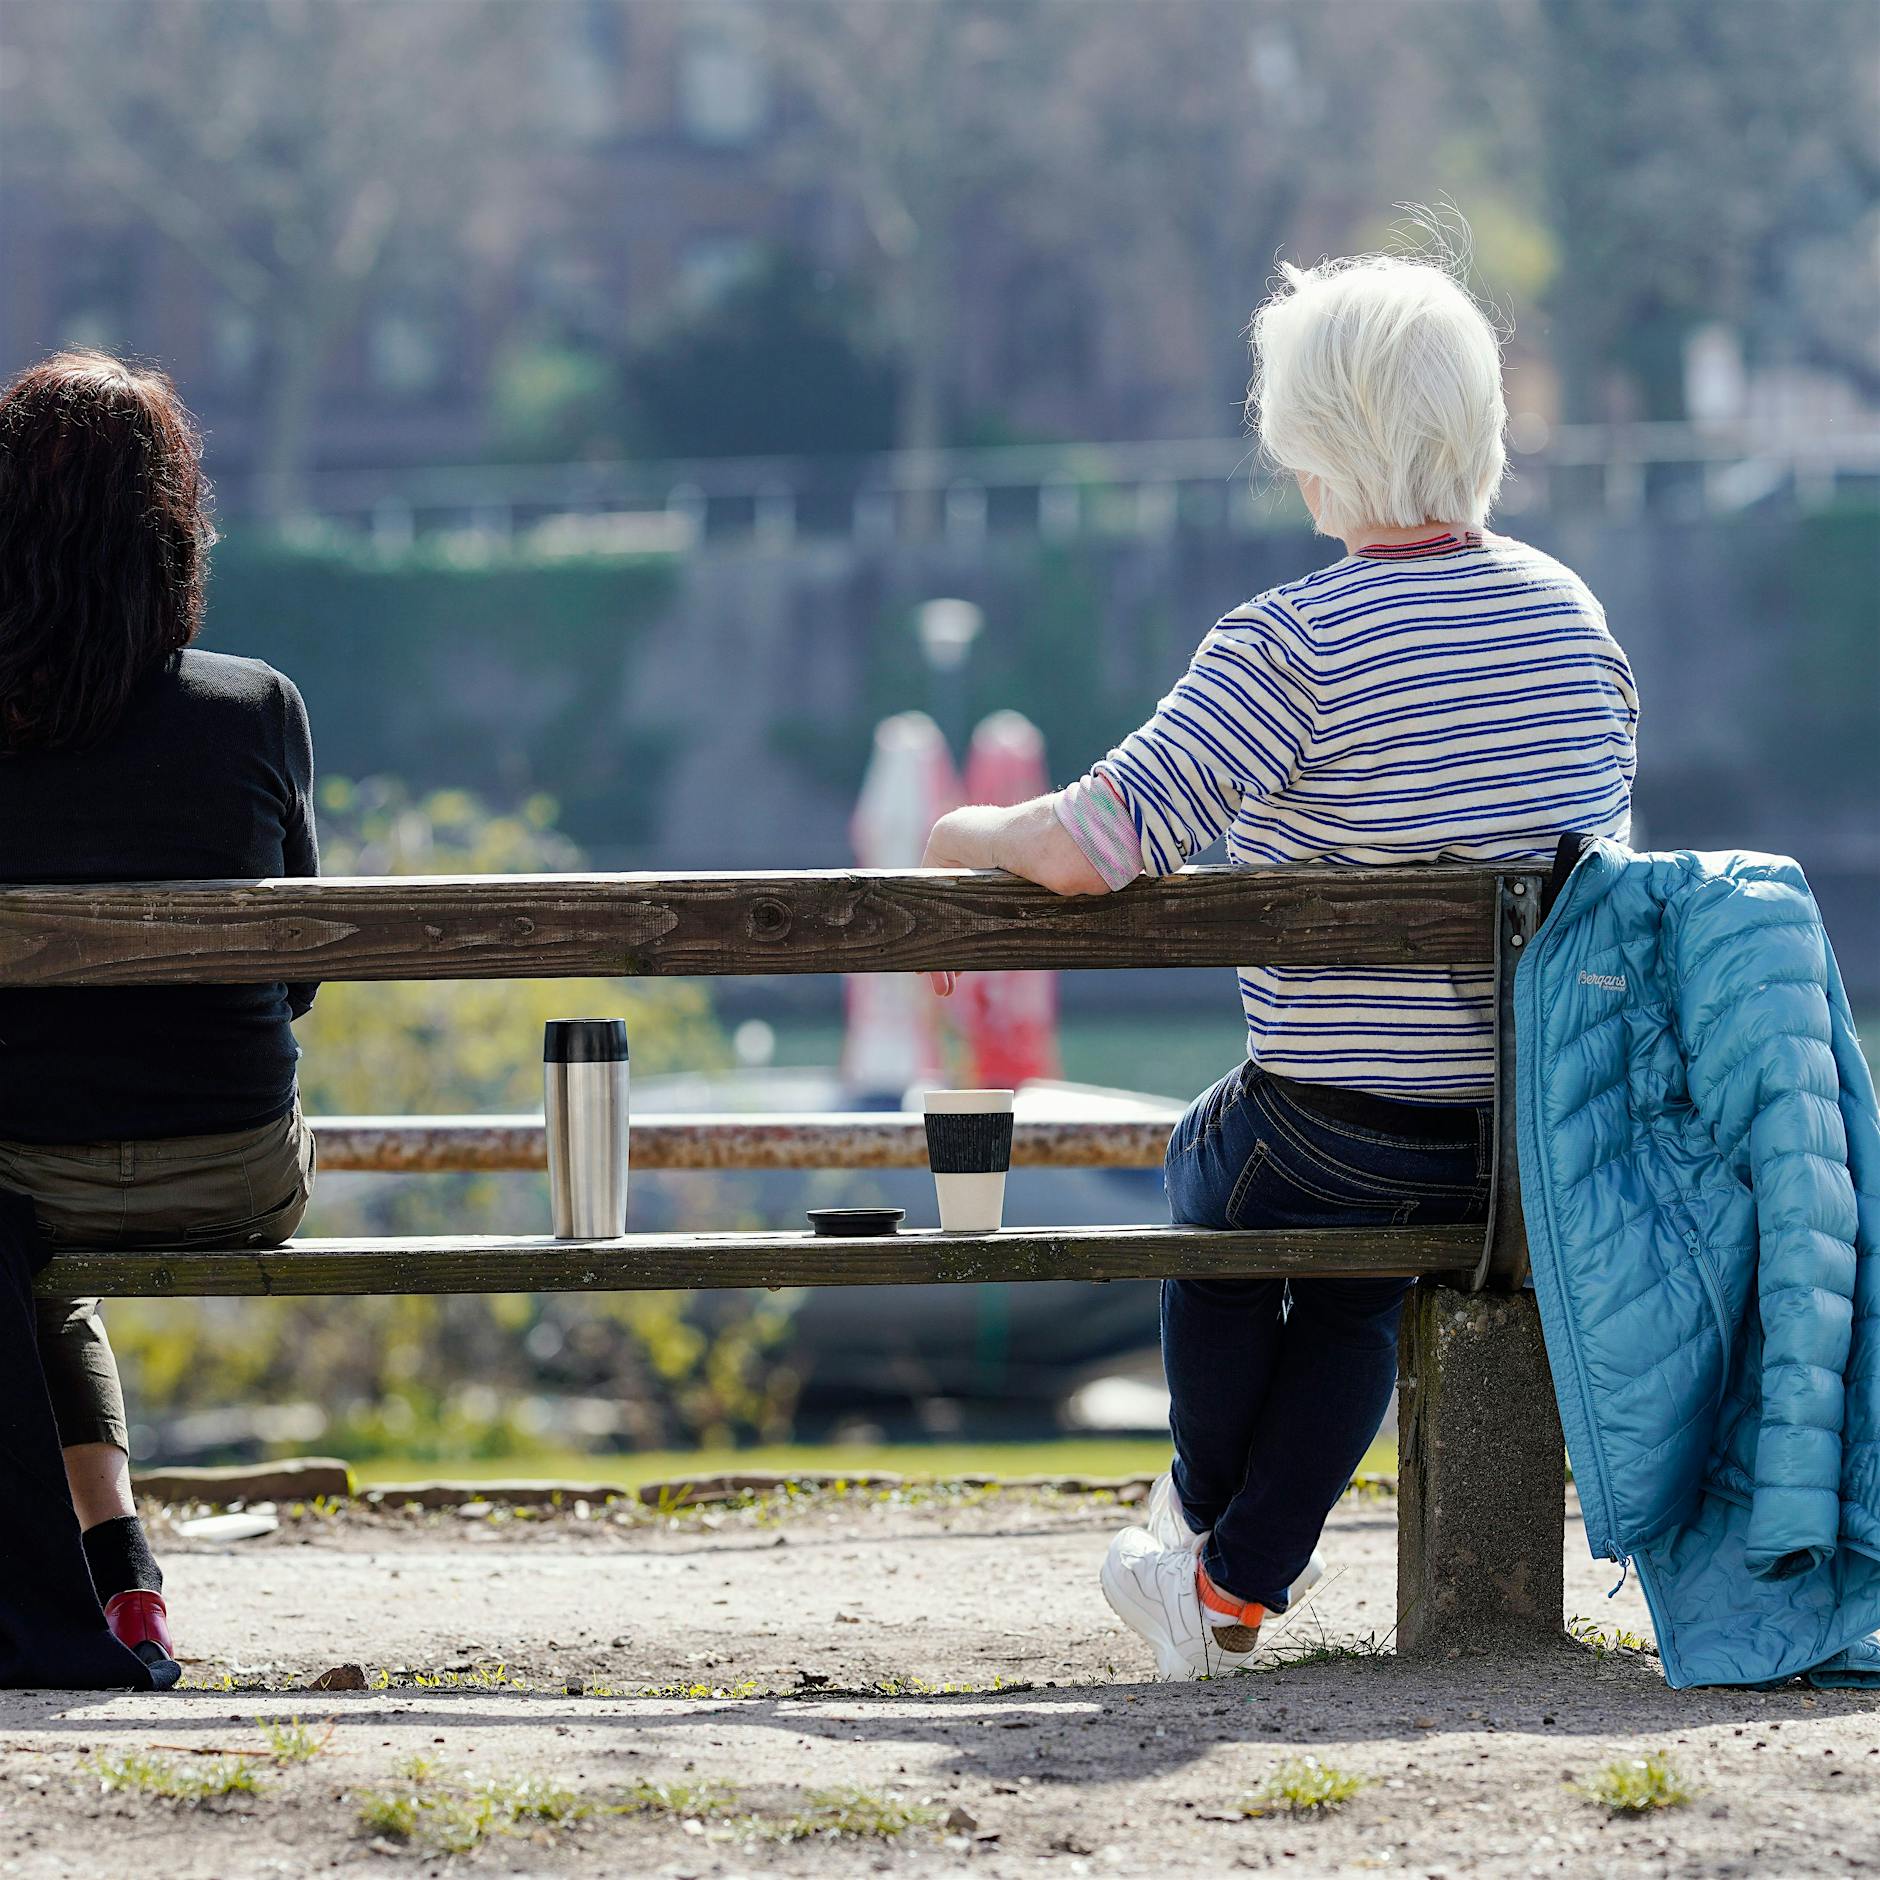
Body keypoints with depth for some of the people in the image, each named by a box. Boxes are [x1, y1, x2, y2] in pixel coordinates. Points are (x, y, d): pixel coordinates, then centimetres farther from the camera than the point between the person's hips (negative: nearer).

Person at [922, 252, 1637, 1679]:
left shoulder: (1294, 644, -18)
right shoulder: (1567, 609, 1)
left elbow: (1091, 848, -23)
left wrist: (967, 835, -1)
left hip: (1346, 1127, -5)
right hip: (1555, 1127, 5)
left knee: (1215, 1183, 31)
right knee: (1358, 1284, 34)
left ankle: (1210, 1515, 47)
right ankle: (1239, 1588, 32)